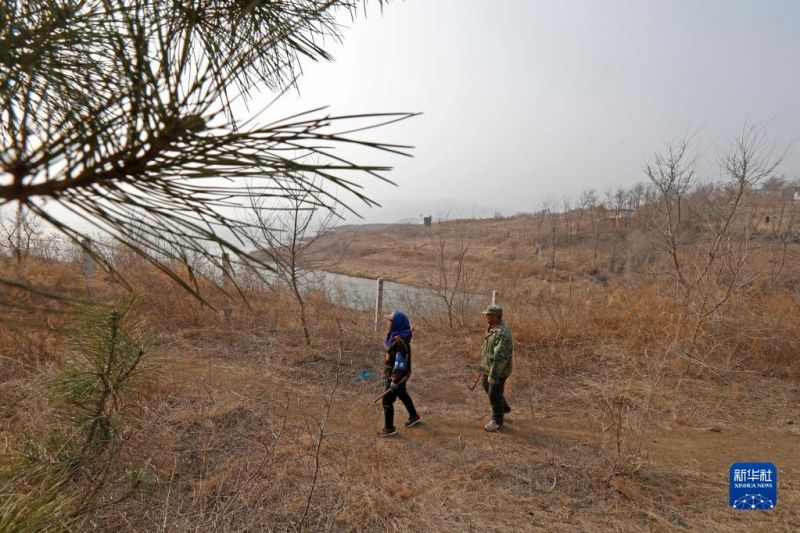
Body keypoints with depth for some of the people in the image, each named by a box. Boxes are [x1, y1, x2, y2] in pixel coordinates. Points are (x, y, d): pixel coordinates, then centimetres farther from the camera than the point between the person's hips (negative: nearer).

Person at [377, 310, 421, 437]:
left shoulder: (401, 341, -29)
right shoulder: (395, 336, 1)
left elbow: (400, 362, -29)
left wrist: (395, 380, -25)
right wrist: (387, 373, 22)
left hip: (397, 375, -10)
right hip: (393, 373, 10)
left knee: (387, 400, 1)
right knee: (402, 394, 26)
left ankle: (389, 428, 16)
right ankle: (414, 416, 45)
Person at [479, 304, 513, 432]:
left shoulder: (502, 333, -29)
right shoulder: (492, 328, 2)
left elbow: (500, 357, -31)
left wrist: (493, 375, -31)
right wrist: (484, 365, 24)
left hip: (498, 369, -10)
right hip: (489, 366, 10)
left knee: (494, 394, 4)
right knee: (486, 386, 25)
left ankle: (497, 421, 25)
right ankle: (504, 407, 44)